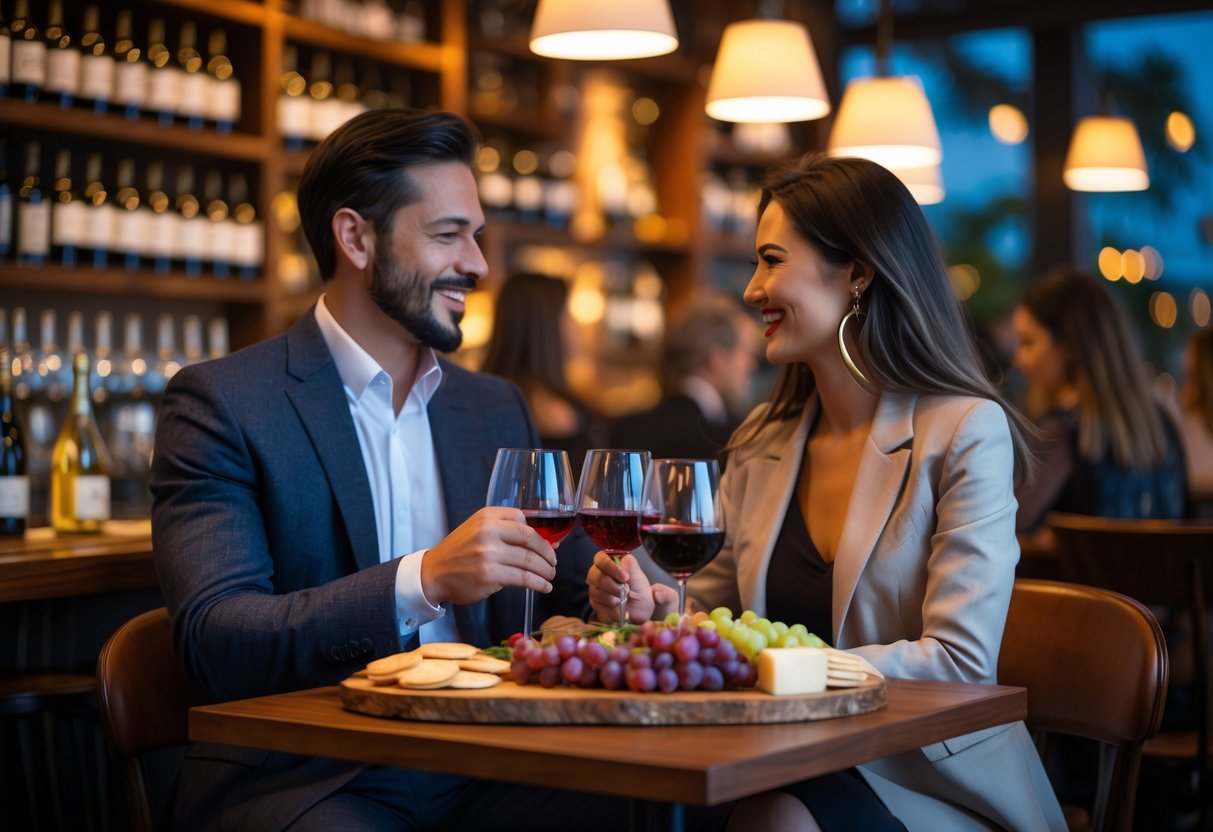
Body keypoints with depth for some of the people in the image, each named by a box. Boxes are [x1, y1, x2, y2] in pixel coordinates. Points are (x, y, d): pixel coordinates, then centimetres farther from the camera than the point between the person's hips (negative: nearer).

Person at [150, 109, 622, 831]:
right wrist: (422, 582, -26)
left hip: (477, 772, 5)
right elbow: (212, 642, -14)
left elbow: (567, 588, 17)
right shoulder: (220, 403, -3)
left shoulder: (498, 409, 16)